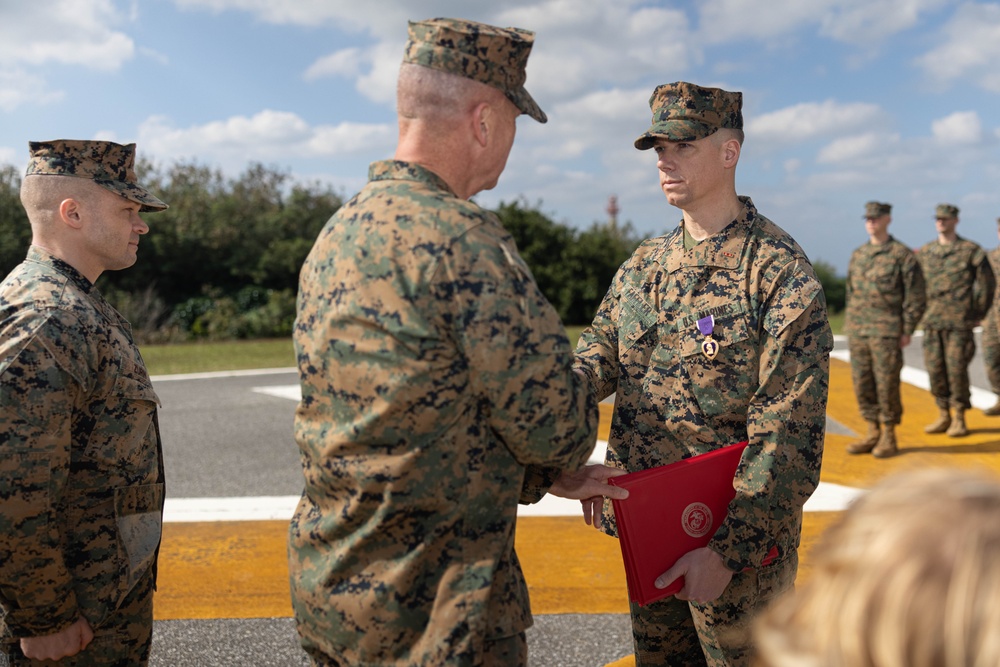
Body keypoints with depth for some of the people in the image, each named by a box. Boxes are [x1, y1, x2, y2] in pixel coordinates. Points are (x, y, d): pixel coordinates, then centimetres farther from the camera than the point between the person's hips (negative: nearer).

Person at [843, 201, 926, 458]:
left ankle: (889, 438, 8)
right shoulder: (858, 255, 11)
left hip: (887, 332, -6)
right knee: (863, 384, 6)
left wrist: (907, 332, -12)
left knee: (887, 385, -3)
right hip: (859, 331, 6)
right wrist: (850, 329, 12)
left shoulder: (903, 255, -7)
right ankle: (873, 434, 15)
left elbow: (916, 297, -8)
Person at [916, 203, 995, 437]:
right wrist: (921, 313, 11)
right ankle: (943, 416, 16)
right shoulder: (924, 253, 9)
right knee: (935, 369, 4)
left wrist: (978, 315, -1)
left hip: (959, 322, -4)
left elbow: (987, 284, -1)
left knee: (957, 369, -5)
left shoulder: (971, 251, -2)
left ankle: (959, 419, 6)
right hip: (932, 322, 4)